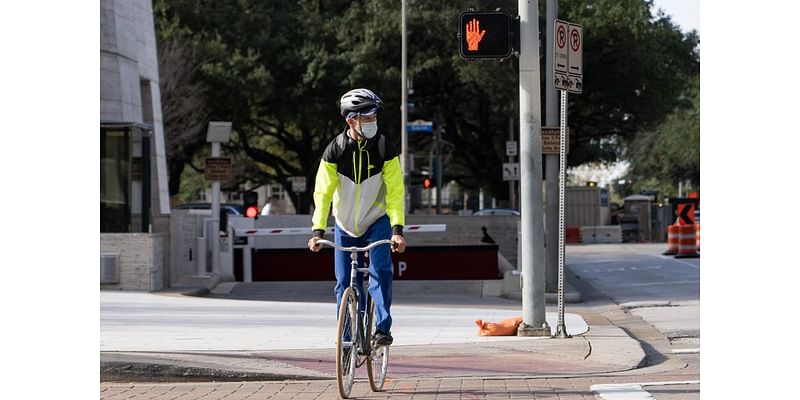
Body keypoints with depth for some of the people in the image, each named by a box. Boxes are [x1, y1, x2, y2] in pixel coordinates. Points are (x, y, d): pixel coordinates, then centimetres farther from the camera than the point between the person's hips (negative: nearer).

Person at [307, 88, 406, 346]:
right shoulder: (335, 151, -14)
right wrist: (317, 231, -26)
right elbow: (322, 193, -16)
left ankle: (383, 328, -20)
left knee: (380, 270, -23)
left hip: (377, 222, -1)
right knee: (345, 285, 1)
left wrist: (397, 230, -30)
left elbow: (395, 191, -19)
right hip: (346, 226, 1)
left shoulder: (384, 149, -15)